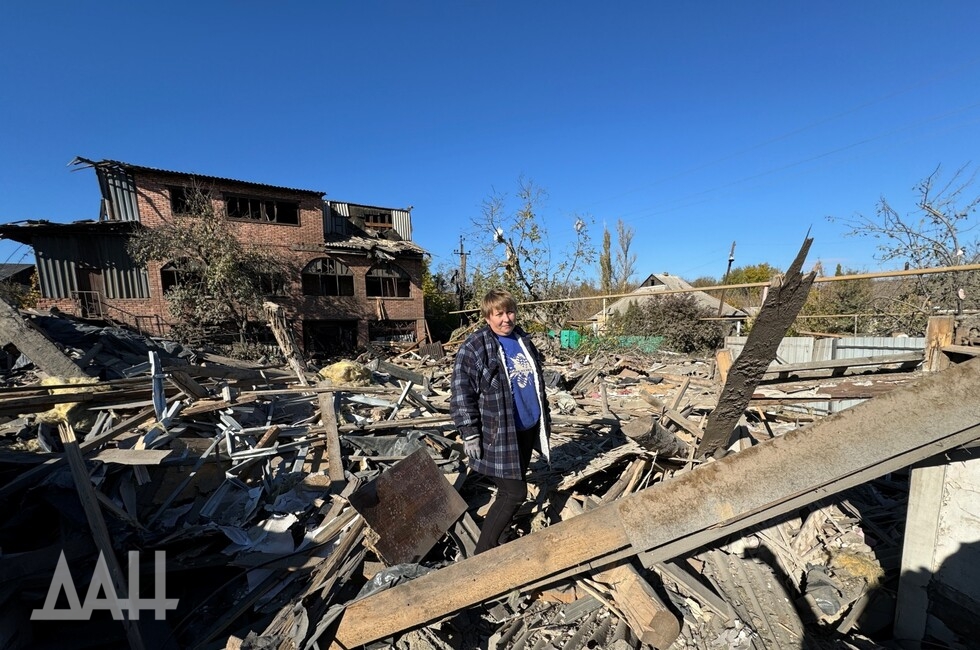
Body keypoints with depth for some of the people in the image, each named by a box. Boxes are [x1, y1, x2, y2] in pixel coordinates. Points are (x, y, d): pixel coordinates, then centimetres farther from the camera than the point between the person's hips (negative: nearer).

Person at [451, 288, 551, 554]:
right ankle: (483, 552, 14)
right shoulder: (474, 347, -14)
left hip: (528, 429, 7)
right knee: (514, 493, -5)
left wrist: (545, 417, 20)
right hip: (499, 434, -7)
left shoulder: (523, 340, 8)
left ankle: (496, 538, 41)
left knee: (512, 490, 19)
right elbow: (461, 393, -14)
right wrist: (470, 433, -16)